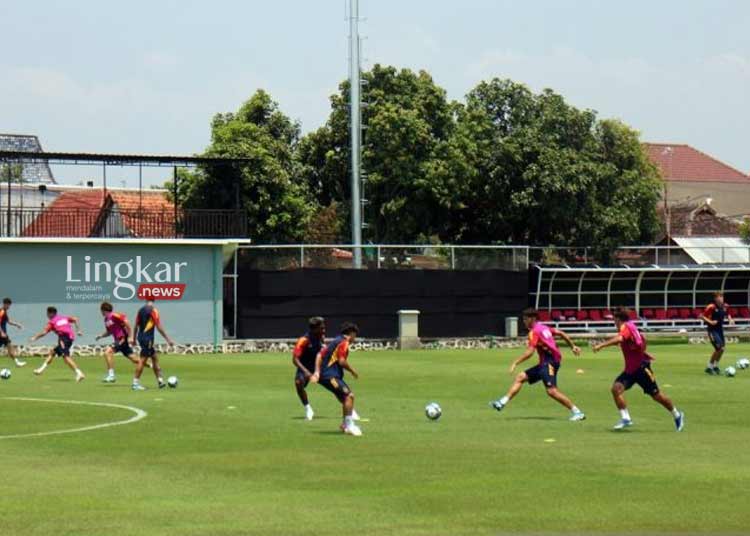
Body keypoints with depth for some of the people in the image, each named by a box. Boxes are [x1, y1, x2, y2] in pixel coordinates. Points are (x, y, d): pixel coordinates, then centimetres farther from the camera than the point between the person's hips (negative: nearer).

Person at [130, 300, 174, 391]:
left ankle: (160, 381, 17)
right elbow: (159, 327, -13)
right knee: (143, 360, -5)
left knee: (154, 358, 15)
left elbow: (136, 326, 14)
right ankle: (135, 383, -5)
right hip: (148, 338, -8)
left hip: (141, 337, 8)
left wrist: (134, 339, 24)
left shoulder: (141, 310, 9)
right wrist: (168, 339, -9)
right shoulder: (153, 311, -11)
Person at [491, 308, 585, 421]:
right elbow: (562, 334, 21)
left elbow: (530, 352, -20)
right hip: (545, 363, 10)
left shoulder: (534, 332, -11)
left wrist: (515, 363, -18)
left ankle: (577, 412, -14)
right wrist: (573, 346, 28)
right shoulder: (544, 328, 16)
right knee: (520, 377, 9)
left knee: (551, 391, -17)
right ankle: (503, 402, 6)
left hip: (549, 363, -10)